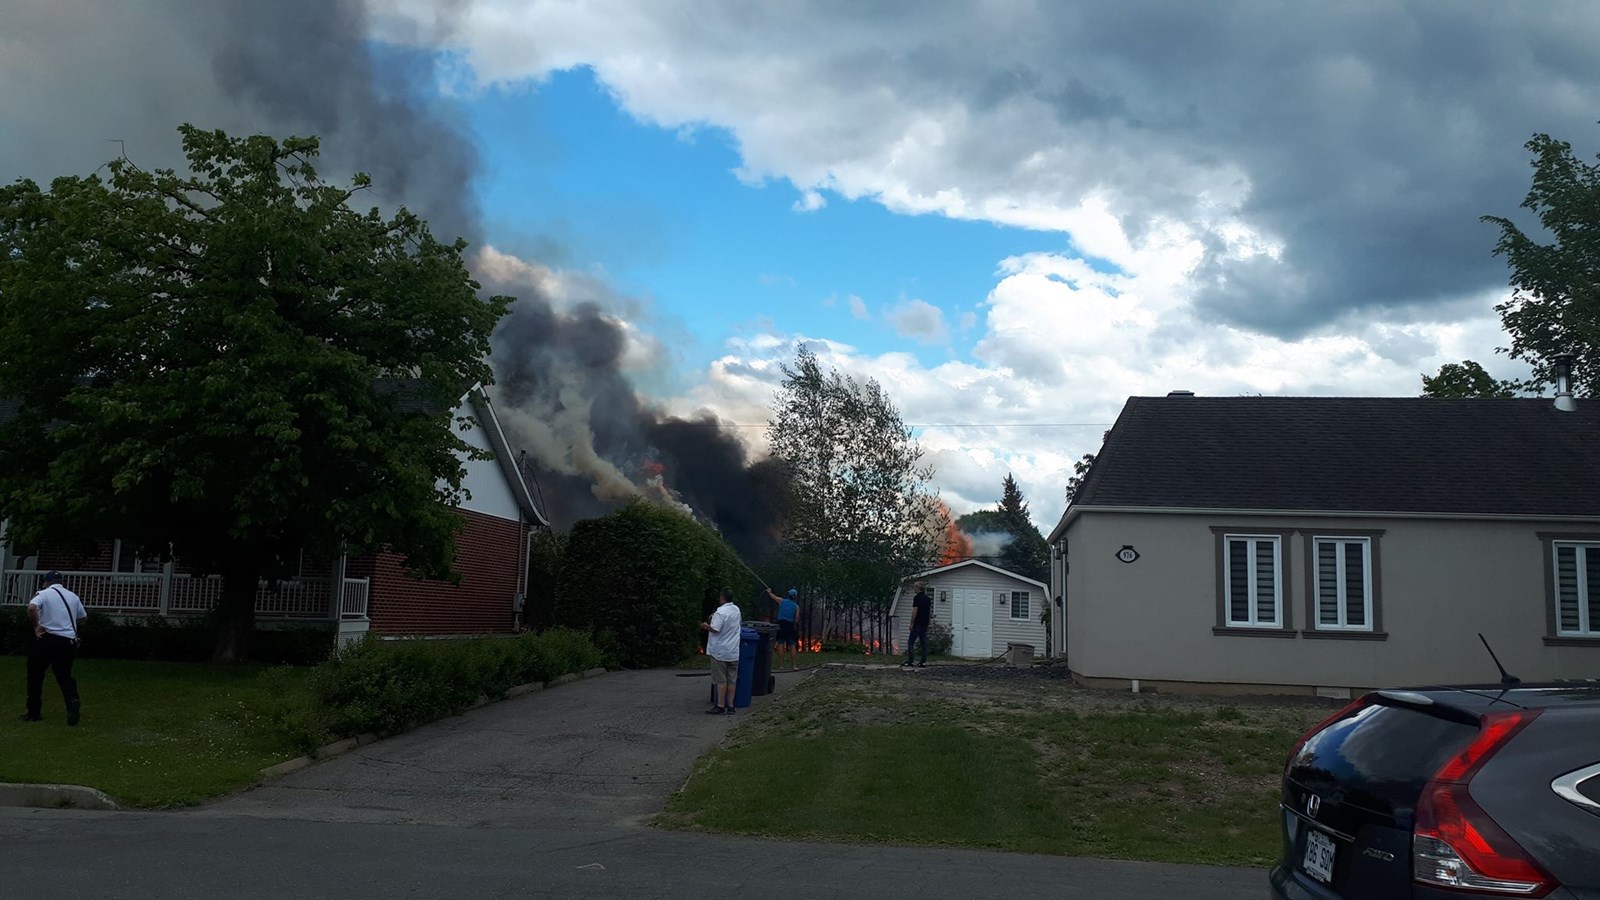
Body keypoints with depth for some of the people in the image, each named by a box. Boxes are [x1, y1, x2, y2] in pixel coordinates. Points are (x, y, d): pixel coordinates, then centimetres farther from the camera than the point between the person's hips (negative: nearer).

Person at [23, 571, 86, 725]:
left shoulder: (44, 594, -1)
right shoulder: (73, 596, 13)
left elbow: (31, 608, -21)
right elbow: (82, 619, 18)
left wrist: (36, 627, -11)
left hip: (47, 639, -4)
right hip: (68, 641, 4)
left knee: (35, 676, 12)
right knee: (65, 676, 10)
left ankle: (34, 712, 15)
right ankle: (73, 701, -17)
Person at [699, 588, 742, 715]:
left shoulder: (721, 612, -17)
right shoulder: (736, 610, 8)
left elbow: (715, 629, -25)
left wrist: (706, 626, -4)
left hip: (720, 651, -7)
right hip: (733, 651, 7)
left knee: (720, 680, -1)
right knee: (731, 680, 9)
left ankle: (720, 707, 1)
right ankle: (730, 706, 11)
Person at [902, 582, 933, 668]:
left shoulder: (917, 598, -11)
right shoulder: (928, 599, 12)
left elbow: (915, 611, -16)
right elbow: (930, 612, 14)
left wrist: (911, 623, -12)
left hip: (918, 624, -7)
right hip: (925, 624, 7)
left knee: (911, 642, -2)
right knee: (924, 643, 6)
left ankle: (909, 661, -6)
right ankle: (923, 662, 3)